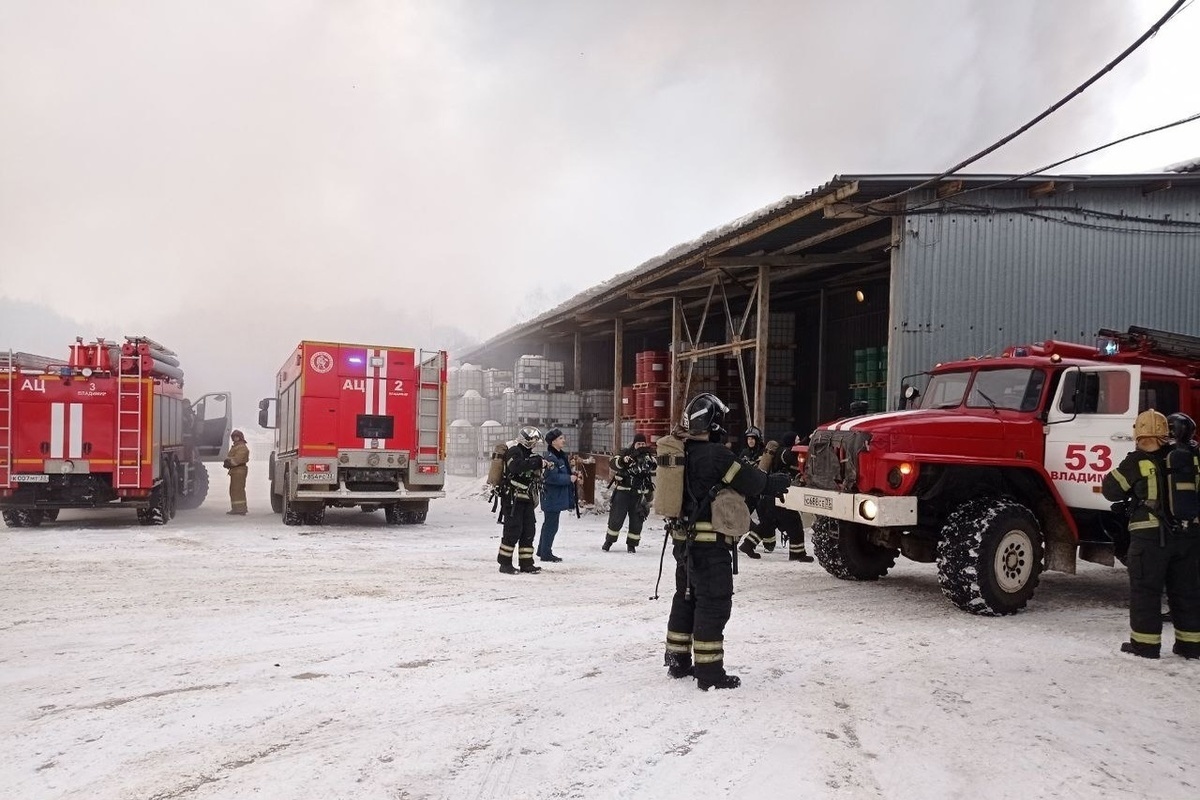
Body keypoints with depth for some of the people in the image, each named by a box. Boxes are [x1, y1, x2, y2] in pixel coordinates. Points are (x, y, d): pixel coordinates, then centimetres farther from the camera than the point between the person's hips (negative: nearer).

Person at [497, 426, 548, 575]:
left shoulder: (529, 454, 18)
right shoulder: (514, 452, -10)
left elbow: (533, 475, 24)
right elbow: (517, 466, -31)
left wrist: (544, 465, 7)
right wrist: (538, 462, -28)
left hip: (527, 499, 9)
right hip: (513, 499, -9)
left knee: (529, 531, 8)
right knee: (513, 530, -7)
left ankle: (526, 563, 15)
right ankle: (505, 563, 1)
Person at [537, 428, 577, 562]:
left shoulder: (561, 456, 13)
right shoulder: (550, 457, -19)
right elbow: (551, 477, -27)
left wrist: (574, 478, 7)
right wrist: (569, 479, -18)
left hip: (557, 497, 10)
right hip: (552, 497, -10)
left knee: (549, 524, 18)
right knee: (551, 525, -2)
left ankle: (542, 550, 29)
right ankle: (546, 553, 7)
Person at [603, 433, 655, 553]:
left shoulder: (650, 458, 8)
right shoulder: (625, 453, -3)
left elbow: (652, 475, 18)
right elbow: (612, 462, -17)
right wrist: (622, 461, -33)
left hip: (639, 494, 3)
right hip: (622, 492, -3)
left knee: (637, 520, 4)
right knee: (616, 518, 0)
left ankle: (632, 544, 18)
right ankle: (609, 541, 16)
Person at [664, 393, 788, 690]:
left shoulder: (683, 454, 8)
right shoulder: (716, 455, -18)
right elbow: (754, 481, -10)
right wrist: (781, 482, 9)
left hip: (685, 539, 9)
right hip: (711, 543, -9)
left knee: (687, 597, 18)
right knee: (714, 602, -2)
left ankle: (678, 661, 26)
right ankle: (709, 672, 1)